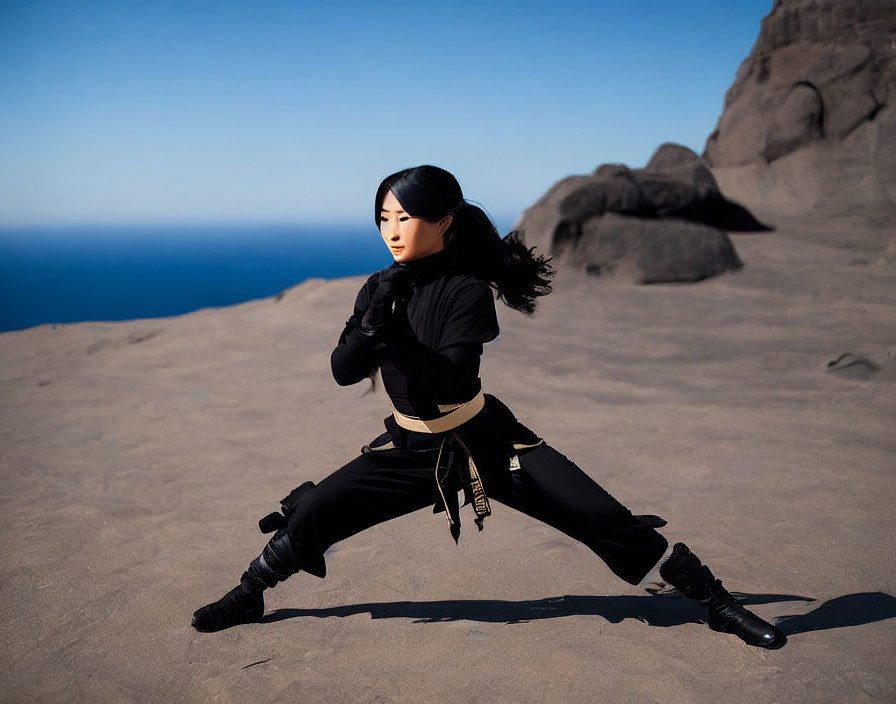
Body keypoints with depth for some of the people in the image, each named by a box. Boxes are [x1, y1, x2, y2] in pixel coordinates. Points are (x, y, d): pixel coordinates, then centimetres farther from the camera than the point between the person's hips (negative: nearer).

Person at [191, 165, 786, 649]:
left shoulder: (468, 290, -18)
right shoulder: (381, 288, -2)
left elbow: (452, 381, -27)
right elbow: (343, 371, -7)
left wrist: (391, 336, -35)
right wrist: (371, 321, -24)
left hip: (487, 442, -4)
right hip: (411, 449, 4)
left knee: (603, 520, -9)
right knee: (311, 513, -1)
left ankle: (716, 601, 8)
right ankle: (248, 598, 26)